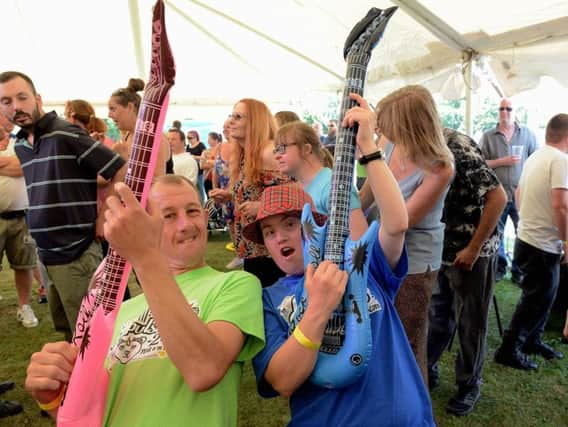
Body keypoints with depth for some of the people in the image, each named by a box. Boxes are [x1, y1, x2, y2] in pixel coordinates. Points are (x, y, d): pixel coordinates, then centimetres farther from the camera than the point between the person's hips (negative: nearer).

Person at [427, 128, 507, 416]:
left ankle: (469, 385, 29)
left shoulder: (458, 147, -22)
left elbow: (498, 197, -22)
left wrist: (473, 249, -20)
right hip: (441, 250, 7)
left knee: (470, 321, 9)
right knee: (438, 316, 19)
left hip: (472, 251, -6)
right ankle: (426, 371, 36)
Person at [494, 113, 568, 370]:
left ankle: (532, 340, 36)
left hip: (527, 238, 9)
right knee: (536, 300, 4)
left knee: (541, 297, 21)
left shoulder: (534, 157, 9)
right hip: (543, 245, -9)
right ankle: (509, 350, 14)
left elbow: (518, 195, 21)